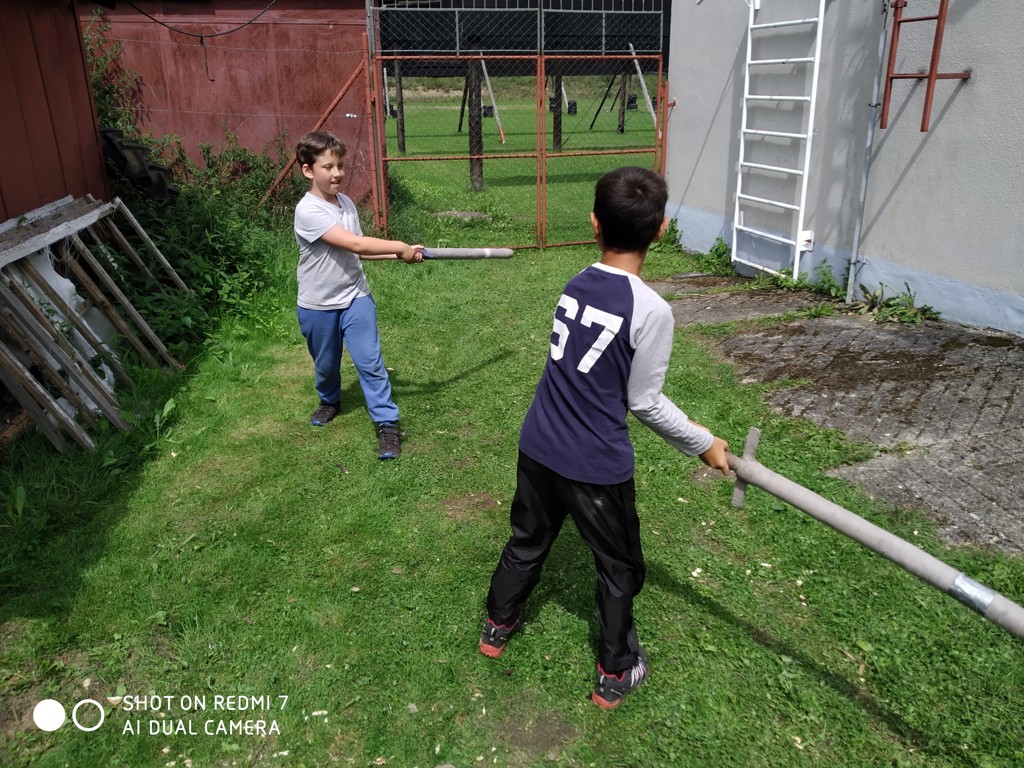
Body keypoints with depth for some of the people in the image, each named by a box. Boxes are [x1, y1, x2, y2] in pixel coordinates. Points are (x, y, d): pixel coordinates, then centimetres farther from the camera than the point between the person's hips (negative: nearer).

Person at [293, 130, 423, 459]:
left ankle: (387, 423, 5)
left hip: (355, 297, 4)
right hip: (318, 305, -3)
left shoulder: (346, 203, 0)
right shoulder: (308, 211, -22)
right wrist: (400, 247, -25)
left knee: (370, 361, -3)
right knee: (325, 363, 17)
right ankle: (330, 401, 47)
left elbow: (358, 250, 4)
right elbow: (354, 244, -29)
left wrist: (399, 253, -8)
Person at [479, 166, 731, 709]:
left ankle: (498, 625, 48)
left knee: (528, 541, 27)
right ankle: (615, 673, 33)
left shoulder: (574, 285, -2)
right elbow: (644, 402, -12)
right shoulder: (651, 310, -20)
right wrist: (704, 444, 3)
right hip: (596, 466, -5)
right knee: (620, 569, 17)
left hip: (538, 446, 6)